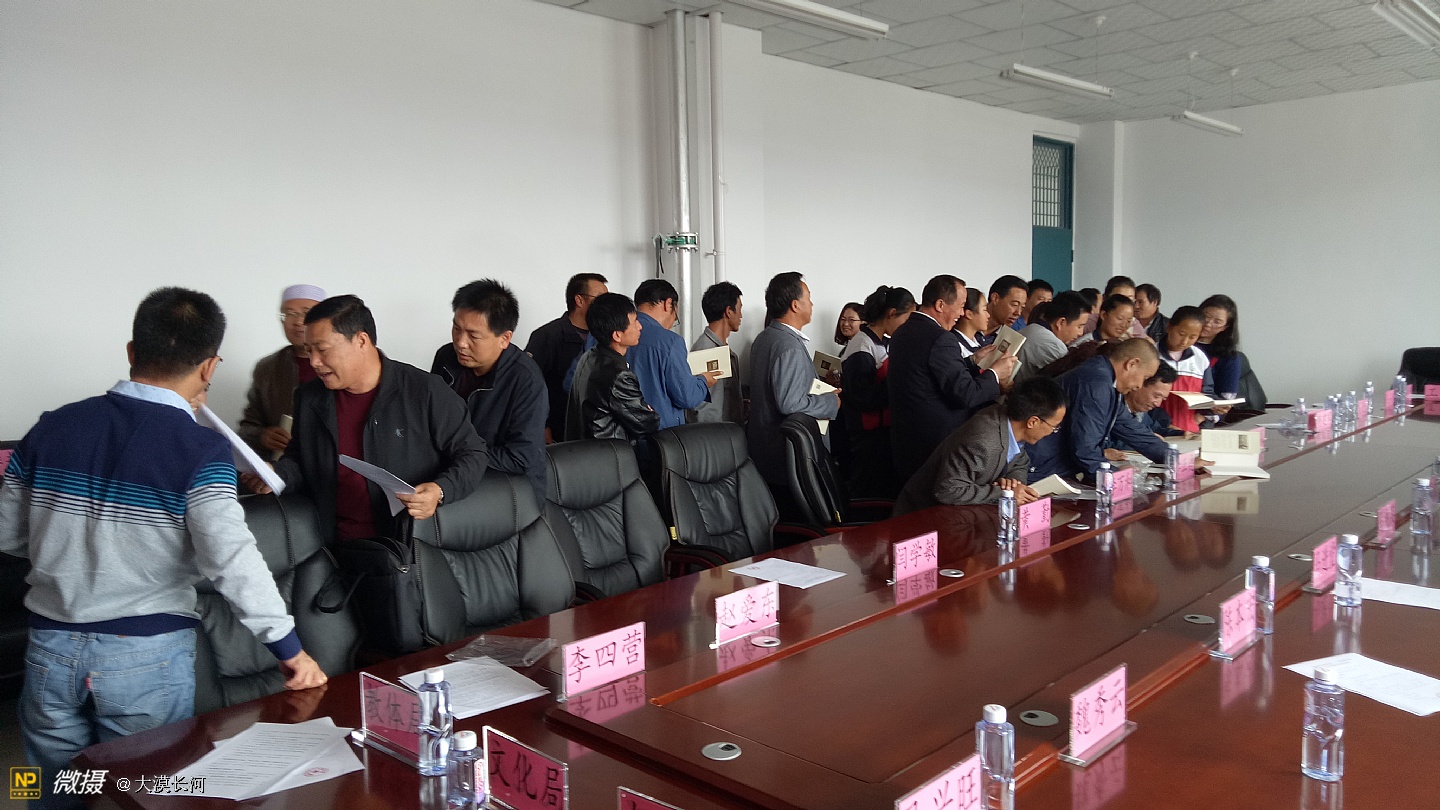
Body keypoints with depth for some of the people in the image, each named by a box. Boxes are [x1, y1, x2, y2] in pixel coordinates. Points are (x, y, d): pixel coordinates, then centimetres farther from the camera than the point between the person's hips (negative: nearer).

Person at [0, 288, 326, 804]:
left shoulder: (53, 427, 0)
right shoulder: (201, 449, -15)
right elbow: (231, 558, -24)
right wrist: (288, 648, -19)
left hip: (50, 648, 4)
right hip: (148, 657, -4)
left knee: (62, 799, 21)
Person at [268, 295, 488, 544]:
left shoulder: (426, 392, -4)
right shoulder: (309, 399, 12)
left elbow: (472, 453, 1)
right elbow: (299, 459, 26)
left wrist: (440, 491, -17)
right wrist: (276, 474, 4)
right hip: (337, 545, 5)